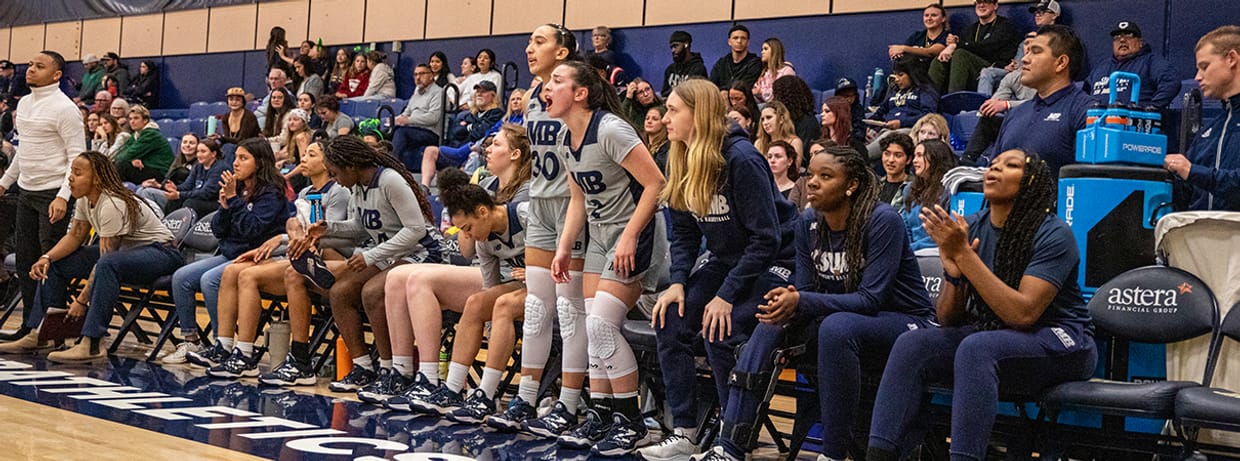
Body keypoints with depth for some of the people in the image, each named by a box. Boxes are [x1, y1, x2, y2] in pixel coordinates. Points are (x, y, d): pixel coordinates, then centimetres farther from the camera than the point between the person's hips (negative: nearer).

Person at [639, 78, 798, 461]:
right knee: (670, 321, -12)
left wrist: (726, 295, -25)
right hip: (726, 260, 8)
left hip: (774, 262, -7)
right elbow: (684, 233, 7)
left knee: (721, 331, -26)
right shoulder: (682, 163, 0)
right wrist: (677, 282, -10)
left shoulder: (741, 159, -23)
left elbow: (765, 238, -23)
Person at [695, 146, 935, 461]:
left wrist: (801, 302, -36)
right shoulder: (808, 222, -2)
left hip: (906, 321, -6)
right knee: (773, 319, -17)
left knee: (836, 326, -36)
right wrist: (788, 301, -26)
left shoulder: (882, 221, -21)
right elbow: (806, 290, 0)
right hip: (843, 315, 6)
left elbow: (870, 299, -25)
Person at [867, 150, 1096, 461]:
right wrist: (953, 273, -19)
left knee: (976, 349, -34)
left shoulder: (1053, 234, -14)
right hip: (991, 332, 6)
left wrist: (963, 254, -25)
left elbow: (1023, 313, -26)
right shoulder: (970, 228, 2)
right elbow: (948, 320, 2)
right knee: (911, 344, -18)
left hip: (1060, 344, -6)